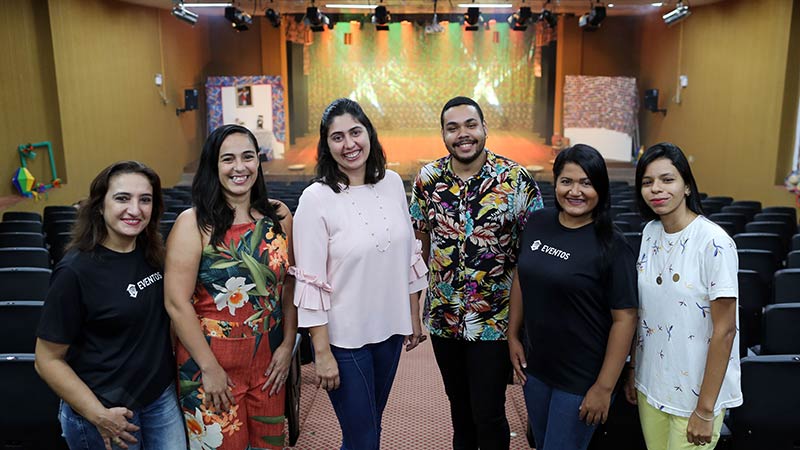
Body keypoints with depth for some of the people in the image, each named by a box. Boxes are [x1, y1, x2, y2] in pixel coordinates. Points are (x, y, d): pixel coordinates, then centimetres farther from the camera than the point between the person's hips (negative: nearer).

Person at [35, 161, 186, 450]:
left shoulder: (152, 253, -2)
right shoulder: (76, 271, -19)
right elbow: (48, 360, -14)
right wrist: (99, 416, -16)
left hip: (162, 395, 6)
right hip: (109, 411, -5)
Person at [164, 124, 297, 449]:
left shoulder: (279, 216, -1)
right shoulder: (193, 223, -13)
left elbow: (289, 284, 5)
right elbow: (177, 303, -15)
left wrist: (287, 344, 1)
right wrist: (210, 368, -14)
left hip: (268, 360, 4)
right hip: (209, 362, -4)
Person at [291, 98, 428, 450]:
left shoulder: (392, 183, -1)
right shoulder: (316, 199, -16)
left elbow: (408, 255, 8)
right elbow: (310, 284, -15)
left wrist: (414, 316, 11)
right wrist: (322, 353, -14)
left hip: (390, 329, 5)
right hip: (344, 337, -4)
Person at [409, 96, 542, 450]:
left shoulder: (516, 180, -12)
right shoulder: (427, 179, -2)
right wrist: (444, 277, 10)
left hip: (494, 319, -3)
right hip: (443, 315, 4)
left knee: (488, 414, 3)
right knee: (458, 403, 22)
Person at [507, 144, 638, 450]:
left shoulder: (611, 246, -17)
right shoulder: (537, 223, -2)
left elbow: (624, 319, -16)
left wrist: (604, 387, -16)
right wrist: (513, 336, 9)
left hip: (582, 378, -5)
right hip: (535, 367, 6)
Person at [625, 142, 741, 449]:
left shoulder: (714, 242, -18)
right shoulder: (650, 233, 1)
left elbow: (724, 330, -16)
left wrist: (705, 410, -14)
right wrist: (633, 372, 11)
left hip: (697, 390, -5)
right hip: (650, 385, 6)